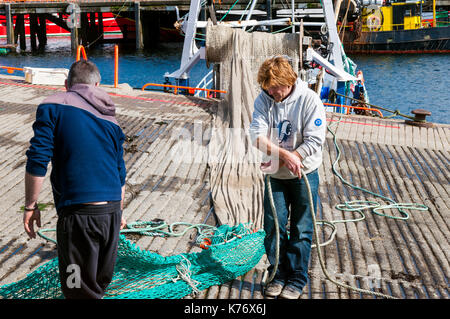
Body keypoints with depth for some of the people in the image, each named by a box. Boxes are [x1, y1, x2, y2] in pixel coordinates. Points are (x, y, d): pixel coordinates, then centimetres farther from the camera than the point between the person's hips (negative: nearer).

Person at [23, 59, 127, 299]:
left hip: (78, 213, -5)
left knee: (81, 291, 3)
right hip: (111, 211, 6)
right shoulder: (110, 119, 15)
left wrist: (30, 206, 0)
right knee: (100, 284, 21)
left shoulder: (53, 106, 0)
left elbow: (37, 161, -9)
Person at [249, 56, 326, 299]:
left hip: (304, 174, -3)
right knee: (273, 226, 6)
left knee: (301, 230, 5)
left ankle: (297, 279, 18)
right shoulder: (263, 99, -7)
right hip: (275, 176, 3)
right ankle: (278, 275, 22)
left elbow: (314, 141, -19)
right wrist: (285, 155, -31)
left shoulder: (309, 99, -15)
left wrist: (278, 161, -23)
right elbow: (257, 135, -17)